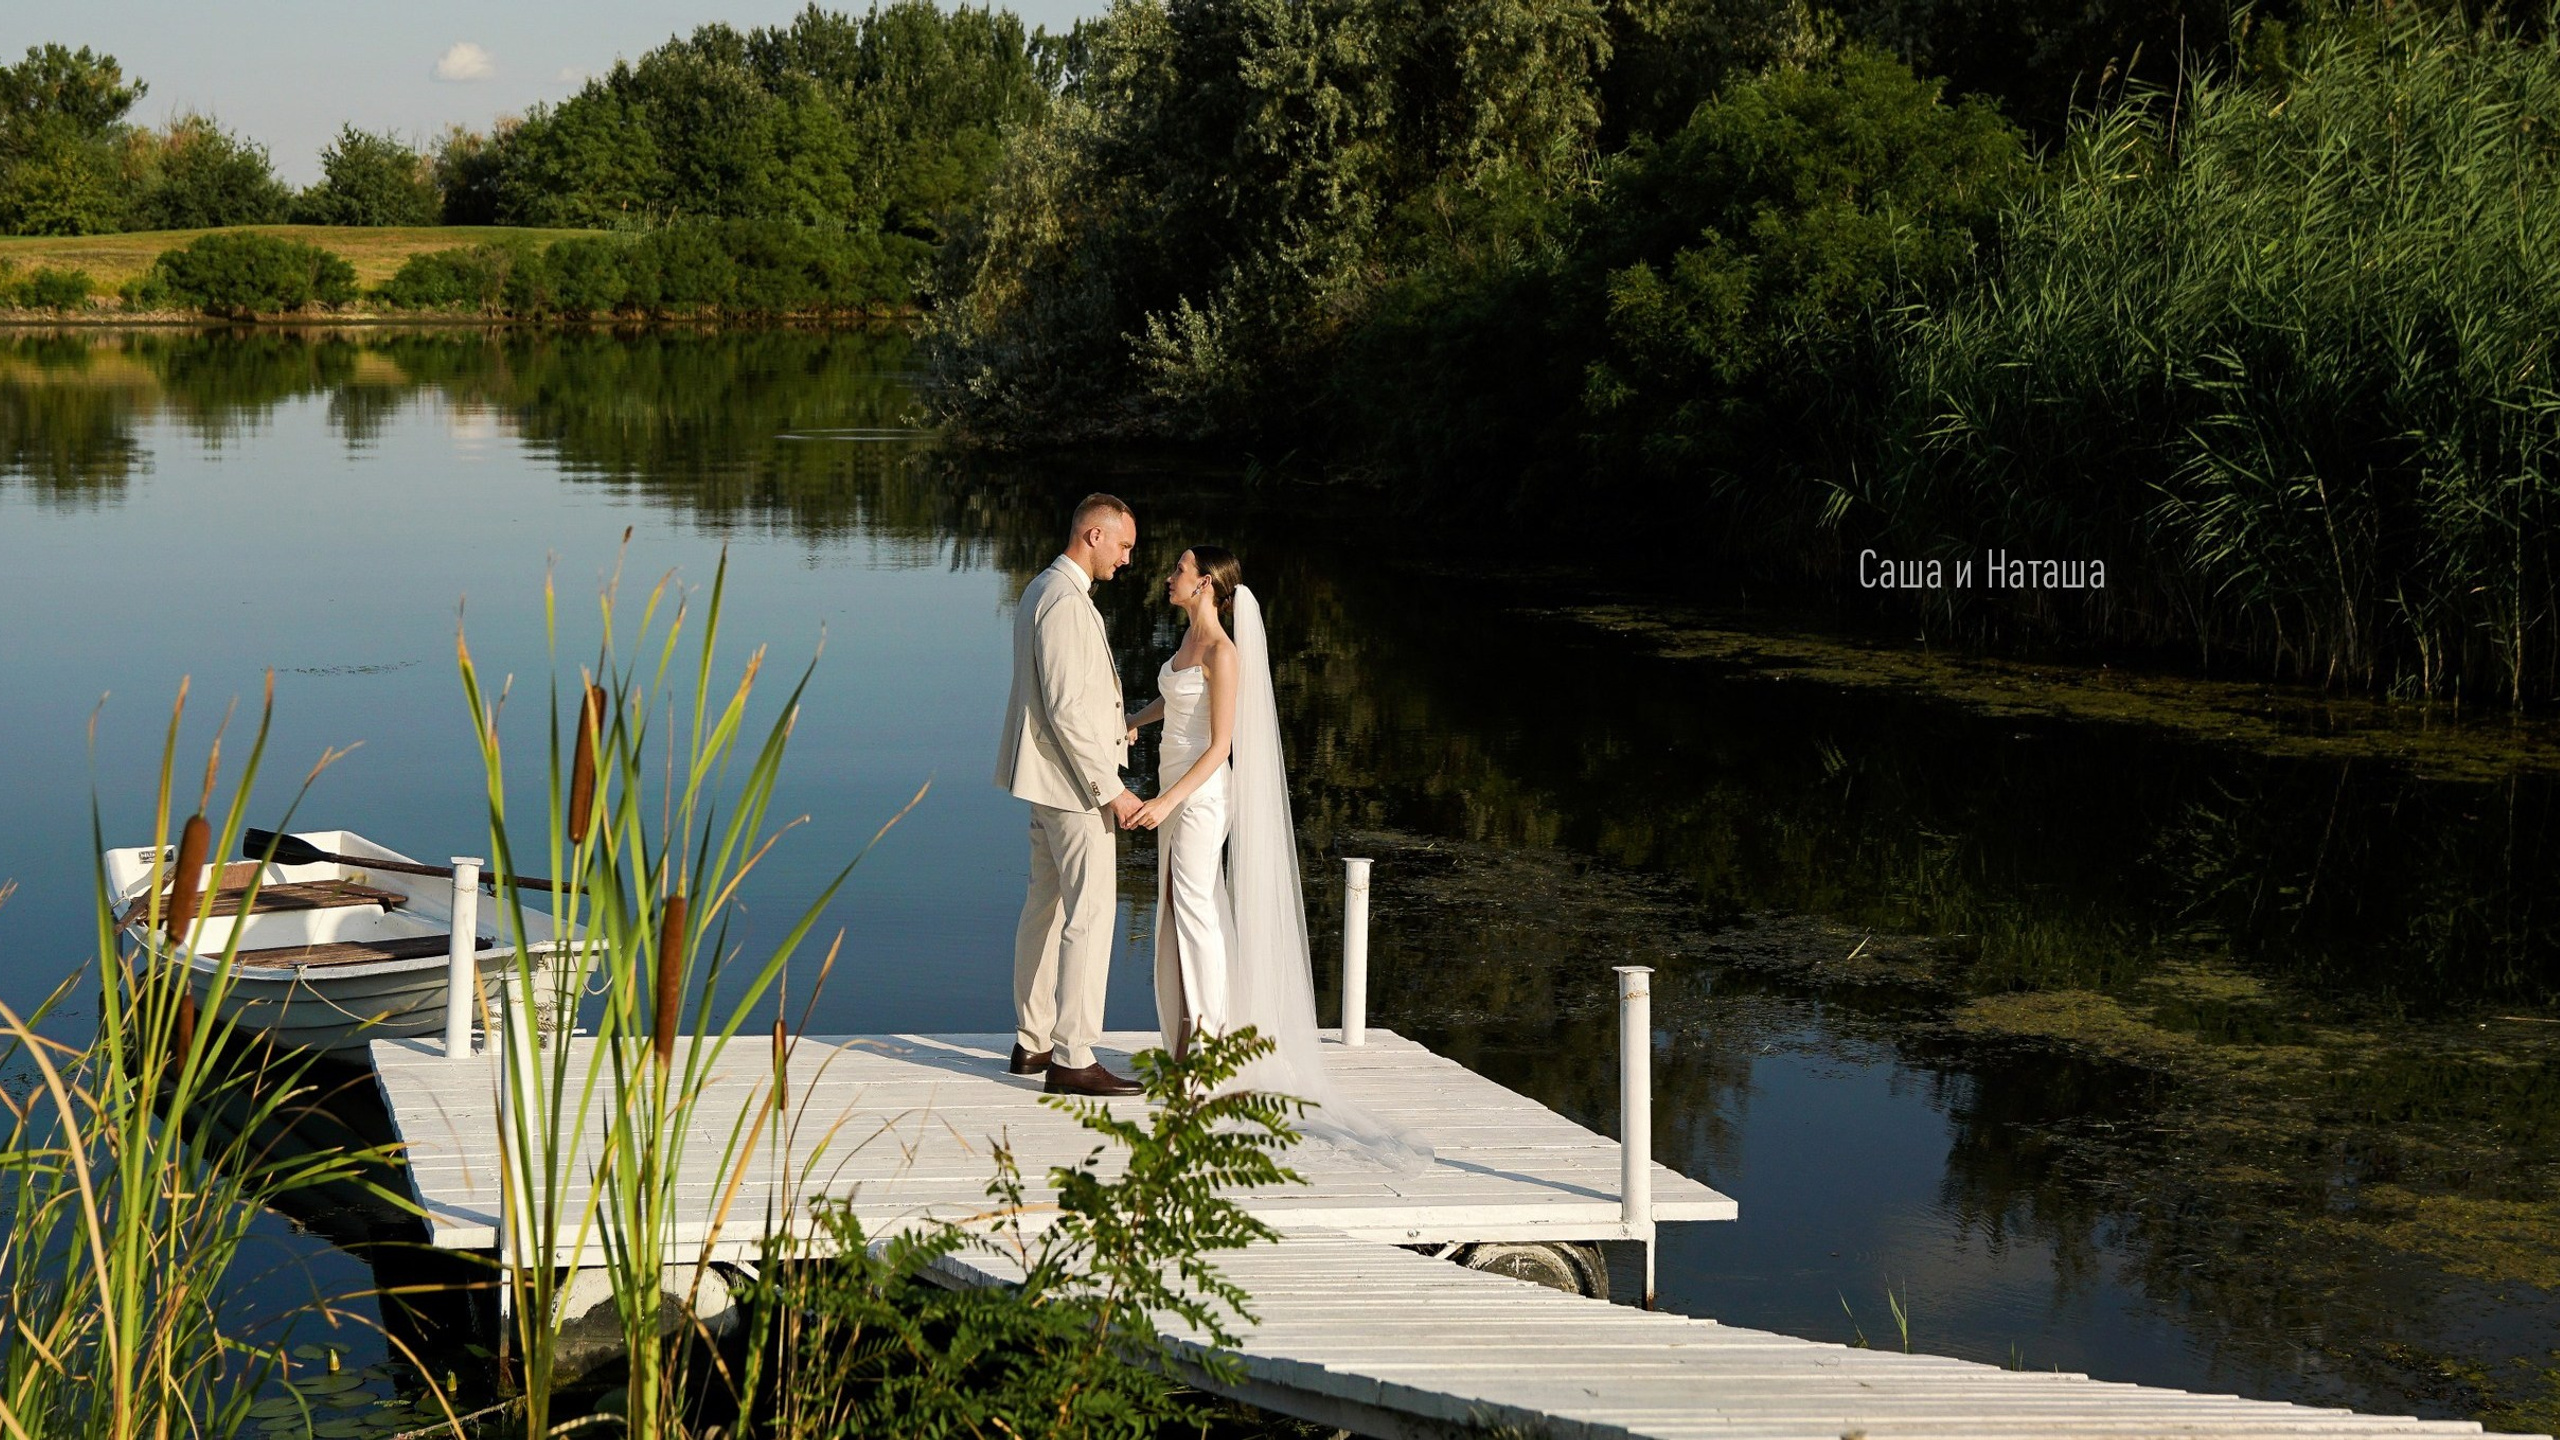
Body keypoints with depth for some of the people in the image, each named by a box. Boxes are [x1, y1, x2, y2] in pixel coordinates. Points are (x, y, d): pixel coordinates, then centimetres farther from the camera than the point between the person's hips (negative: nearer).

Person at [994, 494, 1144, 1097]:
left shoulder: (1040, 590, 14)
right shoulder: (1066, 603, -19)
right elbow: (1067, 710, -23)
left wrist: (1111, 730, 21)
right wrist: (1111, 790, -20)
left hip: (1049, 777, 11)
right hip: (1074, 782, -11)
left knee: (1045, 906, 16)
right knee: (1090, 913, -9)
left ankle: (1033, 1042, 24)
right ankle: (1072, 1059, -9)